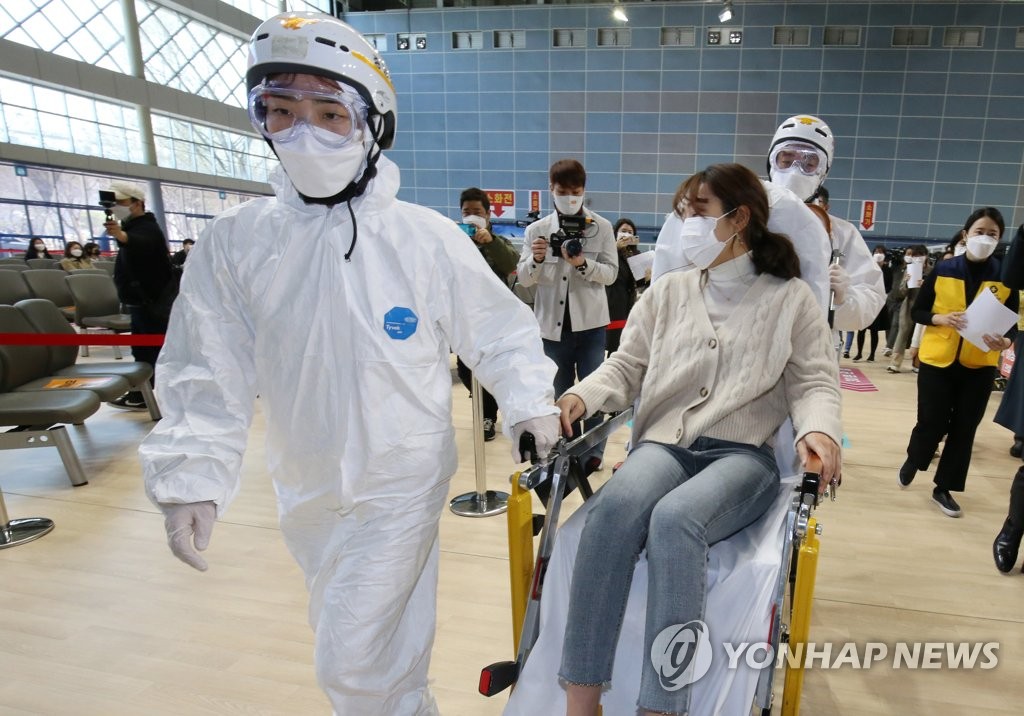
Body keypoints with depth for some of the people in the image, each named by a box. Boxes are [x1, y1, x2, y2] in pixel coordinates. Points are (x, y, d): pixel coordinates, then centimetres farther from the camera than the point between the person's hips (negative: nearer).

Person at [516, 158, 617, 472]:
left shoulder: (602, 227, -1)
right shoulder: (536, 229, 1)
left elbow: (611, 273, -3)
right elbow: (524, 279, -1)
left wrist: (583, 264, -20)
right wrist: (536, 260, -21)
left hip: (589, 322, -1)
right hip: (552, 323, 2)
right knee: (559, 393, 13)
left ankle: (592, 452, 21)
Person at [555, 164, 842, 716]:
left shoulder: (790, 298, 10)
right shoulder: (668, 291, 16)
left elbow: (814, 382, 7)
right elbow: (626, 368, 12)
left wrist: (819, 429, -16)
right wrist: (582, 396, -8)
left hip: (743, 454, -2)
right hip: (664, 443, 2)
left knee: (674, 519, -36)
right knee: (615, 507, -33)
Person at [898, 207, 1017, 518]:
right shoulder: (942, 270, -3)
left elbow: (1012, 323, 1)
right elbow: (917, 311, 1)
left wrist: (1006, 342, -20)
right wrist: (941, 319, -18)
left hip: (979, 366, 2)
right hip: (937, 360, -1)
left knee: (964, 429, 6)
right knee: (931, 422, 2)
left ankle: (944, 488, 21)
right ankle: (912, 462, 33)